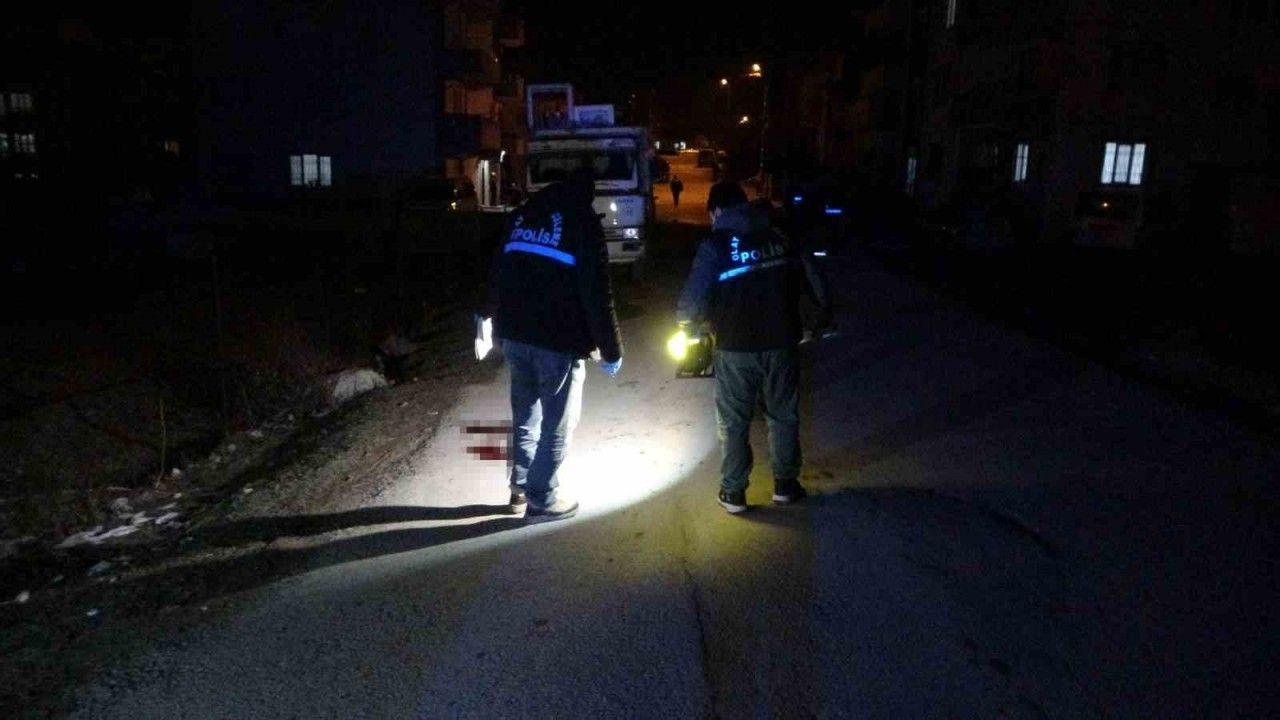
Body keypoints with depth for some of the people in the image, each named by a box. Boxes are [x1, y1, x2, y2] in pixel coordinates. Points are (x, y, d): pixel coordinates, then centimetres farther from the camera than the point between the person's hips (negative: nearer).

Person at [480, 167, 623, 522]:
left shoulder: (521, 214, 12)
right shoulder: (582, 221, -6)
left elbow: (498, 274, 19)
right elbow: (596, 294, -11)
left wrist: (490, 320, 29)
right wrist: (611, 349, -6)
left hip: (515, 335, 6)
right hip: (559, 341, -6)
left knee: (525, 415, 19)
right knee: (557, 424, 5)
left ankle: (521, 487, 30)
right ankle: (542, 500, 12)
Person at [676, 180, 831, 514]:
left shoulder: (715, 245, -8)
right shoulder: (778, 238, 5)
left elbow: (693, 300, -14)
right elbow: (812, 280, 11)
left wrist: (684, 319, 8)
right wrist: (824, 310, 30)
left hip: (735, 348, -3)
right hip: (780, 343, 4)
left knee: (733, 422, 10)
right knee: (783, 416, 18)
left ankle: (733, 492, 16)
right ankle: (785, 484, 27)